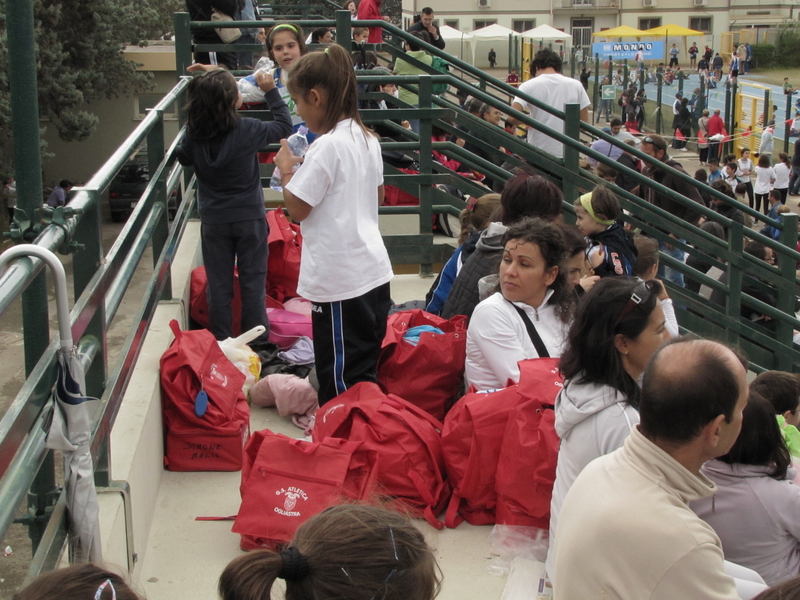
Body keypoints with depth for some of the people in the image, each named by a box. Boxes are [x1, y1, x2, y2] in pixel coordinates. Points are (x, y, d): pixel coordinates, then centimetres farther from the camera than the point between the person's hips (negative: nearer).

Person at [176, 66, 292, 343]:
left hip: (213, 220, 2)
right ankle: (256, 339, 16)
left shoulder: (194, 135, -10)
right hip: (249, 217, -2)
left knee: (219, 283, 12)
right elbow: (284, 126, -4)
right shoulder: (246, 131, -18)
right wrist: (271, 91, 3)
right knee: (253, 280, 10)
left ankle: (221, 340, 19)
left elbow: (183, 158, 11)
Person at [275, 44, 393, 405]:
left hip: (339, 279, -9)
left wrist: (287, 170, 0)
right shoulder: (367, 140, 7)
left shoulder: (326, 147, -19)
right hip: (373, 270, 9)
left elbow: (297, 209, -17)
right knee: (364, 370, 19)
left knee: (341, 378, 2)